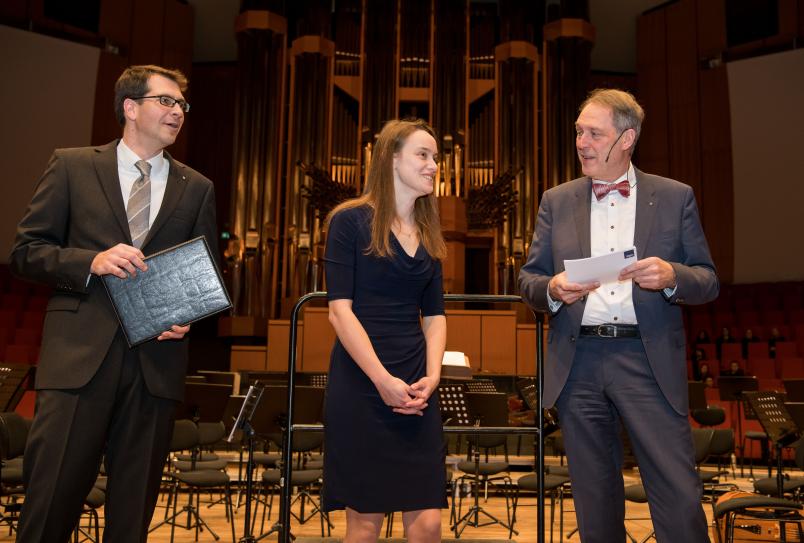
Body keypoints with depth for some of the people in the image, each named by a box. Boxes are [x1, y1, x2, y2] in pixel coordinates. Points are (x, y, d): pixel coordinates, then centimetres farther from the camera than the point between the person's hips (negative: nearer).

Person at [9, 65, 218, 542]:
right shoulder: (72, 166, 7)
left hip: (156, 358, 2)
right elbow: (26, 251, 4)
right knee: (52, 496, -1)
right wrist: (92, 261, -13)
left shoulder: (197, 188, 12)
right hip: (79, 355, -2)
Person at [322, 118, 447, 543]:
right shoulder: (351, 221, -3)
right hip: (360, 386, -5)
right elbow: (340, 310, -10)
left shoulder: (428, 234, 14)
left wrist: (432, 375, -3)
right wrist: (383, 380, -16)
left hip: (416, 389, 5)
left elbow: (434, 315, 14)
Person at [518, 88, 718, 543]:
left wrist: (671, 276, -18)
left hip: (650, 362, -2)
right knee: (595, 502, 14)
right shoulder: (557, 201, 9)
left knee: (680, 498, -3)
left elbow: (708, 282, 4)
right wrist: (552, 289, -13)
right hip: (578, 363, 2)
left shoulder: (675, 197, 5)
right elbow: (529, 278, 10)